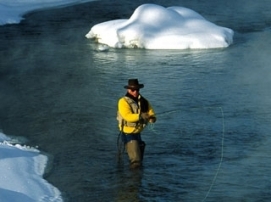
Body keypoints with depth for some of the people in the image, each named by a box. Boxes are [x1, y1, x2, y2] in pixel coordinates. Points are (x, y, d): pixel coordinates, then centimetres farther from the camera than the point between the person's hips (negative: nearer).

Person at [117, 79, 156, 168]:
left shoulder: (143, 101, 3)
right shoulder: (123, 101, -17)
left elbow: (151, 112, -1)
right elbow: (127, 116, -30)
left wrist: (152, 117, -27)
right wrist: (140, 116, -45)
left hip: (138, 132, 7)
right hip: (127, 133, -7)